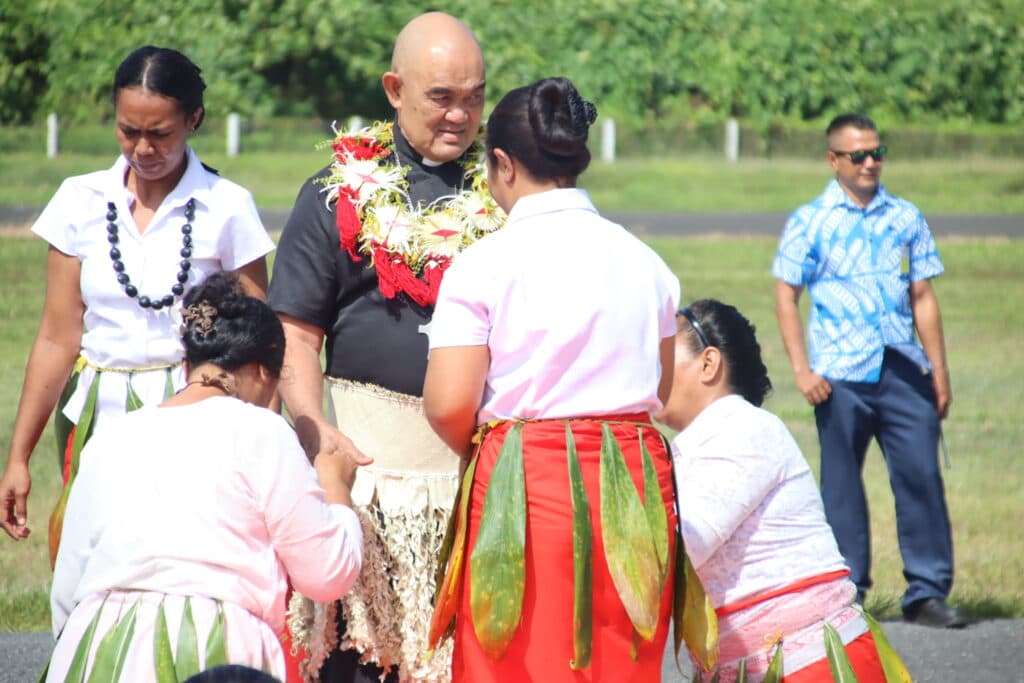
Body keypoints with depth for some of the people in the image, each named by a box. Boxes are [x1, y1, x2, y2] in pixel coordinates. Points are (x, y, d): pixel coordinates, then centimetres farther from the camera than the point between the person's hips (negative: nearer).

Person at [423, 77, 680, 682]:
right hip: (634, 483, 4)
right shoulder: (641, 260, 7)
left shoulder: (485, 263, -7)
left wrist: (481, 448, 8)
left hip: (525, 484, -4)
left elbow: (449, 404, -12)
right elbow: (660, 392, 13)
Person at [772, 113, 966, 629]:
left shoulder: (906, 218, 12)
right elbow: (786, 296, 4)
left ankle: (927, 593, 1)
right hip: (840, 375, -2)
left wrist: (939, 369, 10)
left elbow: (923, 297, 14)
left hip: (903, 371, 2)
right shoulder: (809, 221, 4)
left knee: (921, 475, -4)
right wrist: (801, 369, -5)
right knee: (842, 486, 3)